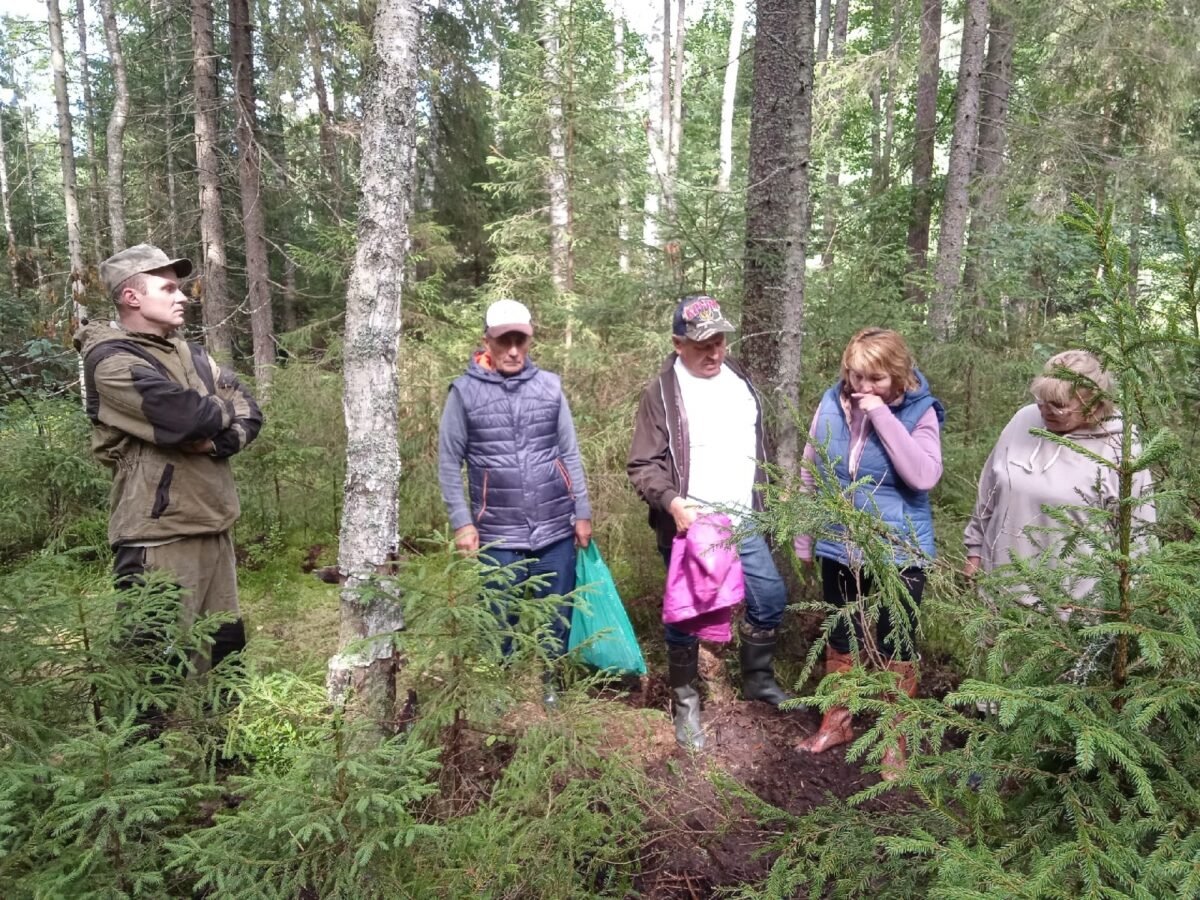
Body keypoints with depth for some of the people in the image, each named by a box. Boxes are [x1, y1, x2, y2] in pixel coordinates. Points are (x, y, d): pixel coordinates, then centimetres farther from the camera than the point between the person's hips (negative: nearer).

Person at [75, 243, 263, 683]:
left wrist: (219, 441, -14)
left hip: (213, 524, 8)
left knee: (227, 647, 17)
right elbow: (188, 416, -25)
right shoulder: (111, 360, -10)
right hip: (160, 534, -8)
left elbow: (250, 416, 8)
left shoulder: (188, 354, 14)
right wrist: (227, 408, -3)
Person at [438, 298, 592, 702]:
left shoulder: (549, 385, 5)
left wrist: (582, 513, 8)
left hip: (555, 529, 2)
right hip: (498, 534, -2)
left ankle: (547, 683, 33)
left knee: (555, 616, 11)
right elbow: (449, 462, 2)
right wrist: (461, 522, -4)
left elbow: (570, 454, 9)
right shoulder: (465, 391, -2)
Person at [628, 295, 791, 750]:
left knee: (770, 596, 11)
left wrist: (763, 502, 20)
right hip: (689, 526, -5)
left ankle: (758, 679, 35)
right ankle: (685, 702, 24)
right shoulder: (662, 392, -10)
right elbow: (642, 465, -13)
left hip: (743, 522, 6)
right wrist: (672, 502, -29)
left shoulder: (740, 379, 9)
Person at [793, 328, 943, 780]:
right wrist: (804, 538, 8)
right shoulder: (831, 404, -4)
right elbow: (810, 473, 5)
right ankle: (836, 723, 39)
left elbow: (924, 477, -28)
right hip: (838, 549, 4)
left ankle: (896, 742, 29)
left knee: (896, 651, 9)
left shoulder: (918, 412, -12)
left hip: (899, 552, -3)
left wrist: (883, 416, -28)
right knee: (839, 641, 19)